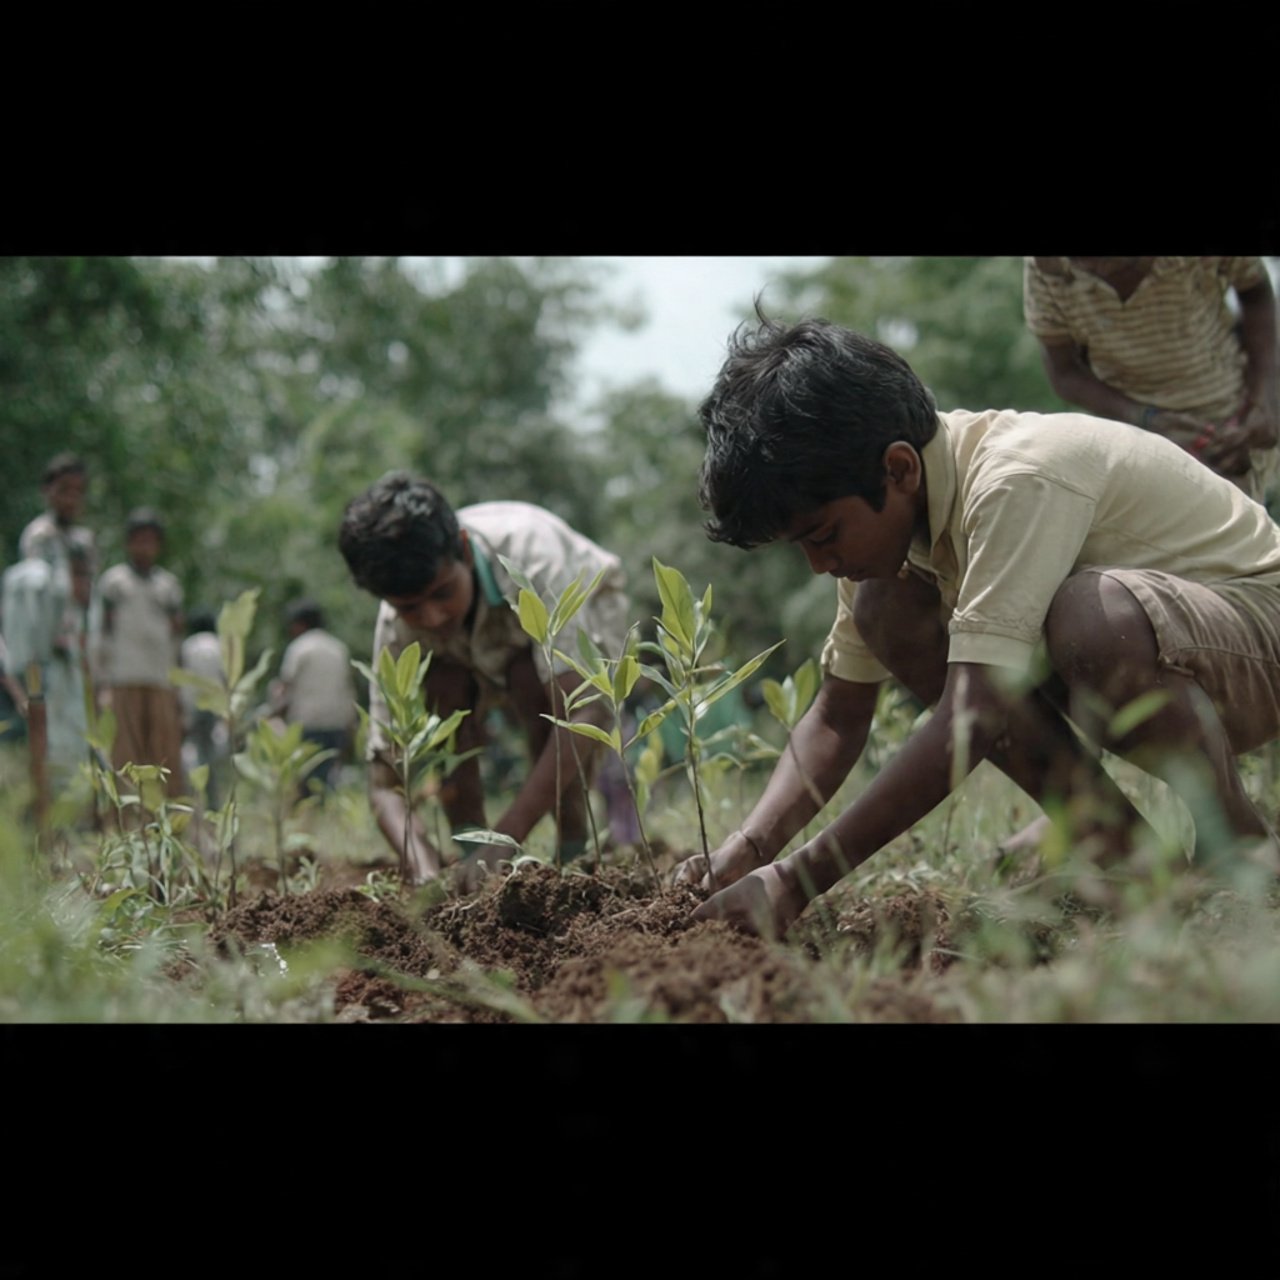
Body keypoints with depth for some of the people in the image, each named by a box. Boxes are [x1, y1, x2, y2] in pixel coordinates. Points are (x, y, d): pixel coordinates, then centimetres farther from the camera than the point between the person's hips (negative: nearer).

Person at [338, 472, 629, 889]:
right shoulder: (397, 632, -30)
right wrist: (421, 862, -51)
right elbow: (383, 781, -29)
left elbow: (579, 710, -48)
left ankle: (575, 851, -19)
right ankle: (469, 852, -14)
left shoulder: (530, 552, -42)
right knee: (444, 685, -29)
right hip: (487, 654, 3)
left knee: (532, 678, -34)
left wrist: (505, 840, -55)